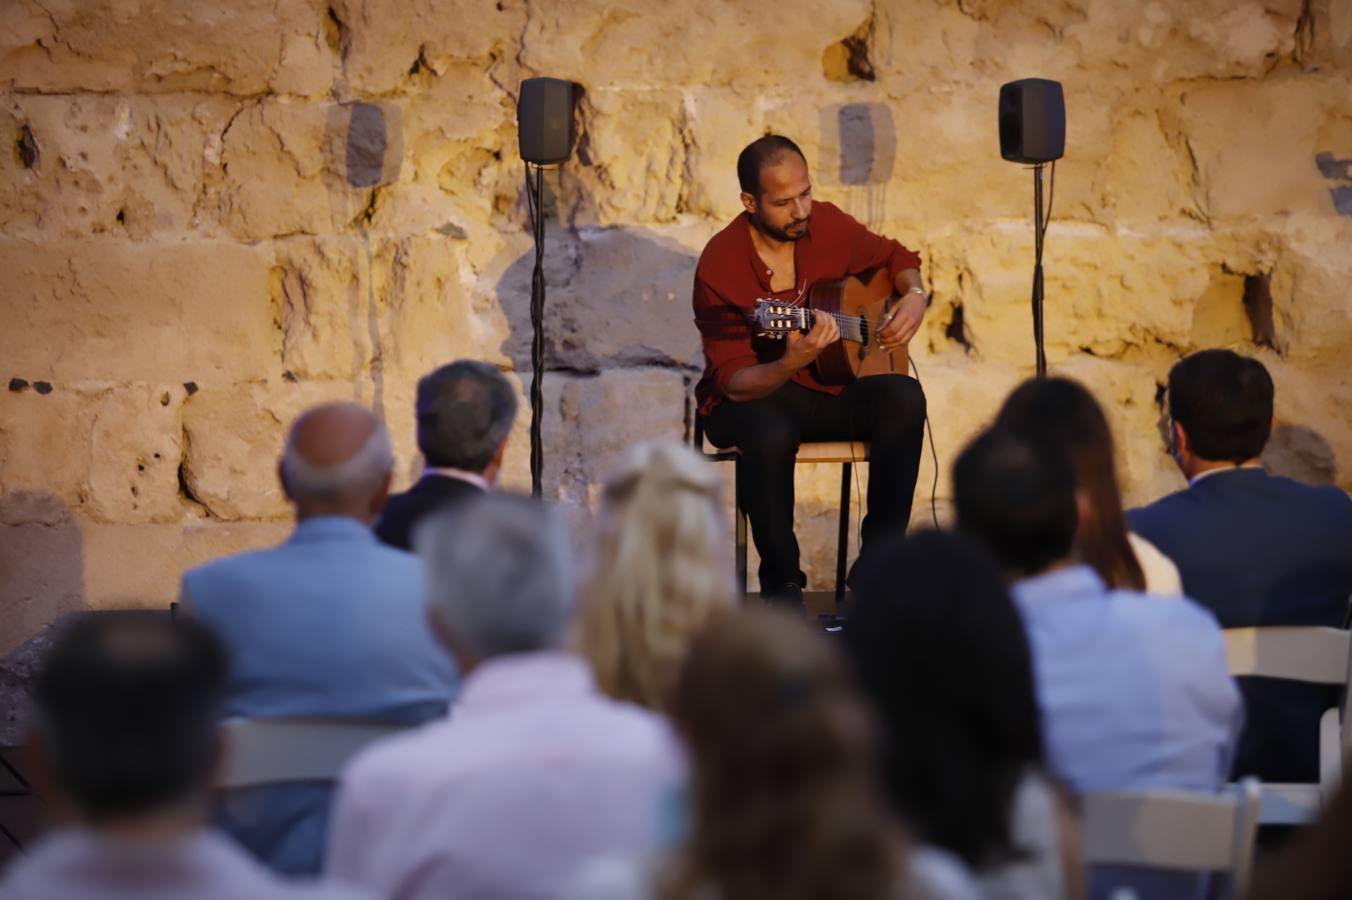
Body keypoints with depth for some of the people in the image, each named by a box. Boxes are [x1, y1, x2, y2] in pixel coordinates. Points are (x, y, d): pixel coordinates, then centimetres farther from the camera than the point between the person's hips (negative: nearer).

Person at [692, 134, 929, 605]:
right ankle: (781, 584, -19)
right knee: (771, 434, -39)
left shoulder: (827, 224, -4)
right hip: (753, 398, -5)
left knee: (904, 397, -24)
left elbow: (895, 257, 18)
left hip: (828, 390, 5)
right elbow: (734, 382, -21)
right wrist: (792, 363, -40)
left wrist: (915, 296, -4)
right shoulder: (721, 265, -19)